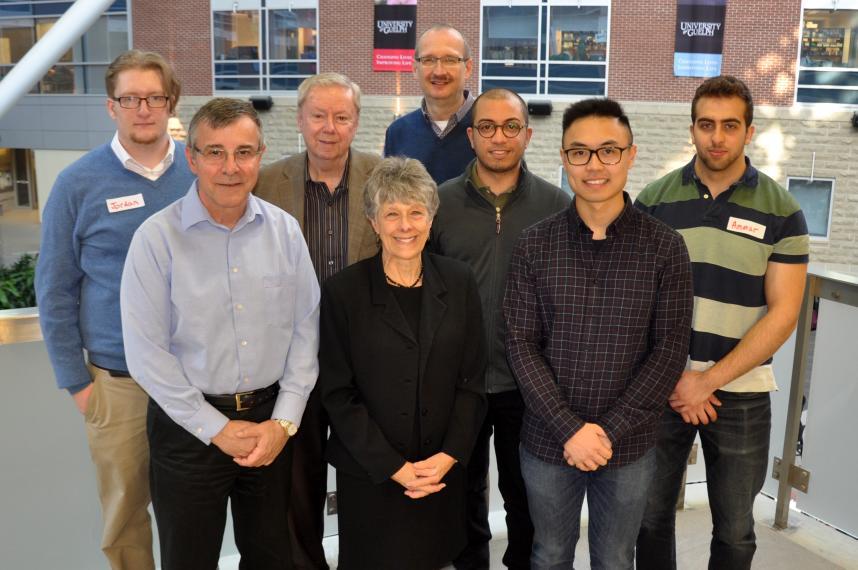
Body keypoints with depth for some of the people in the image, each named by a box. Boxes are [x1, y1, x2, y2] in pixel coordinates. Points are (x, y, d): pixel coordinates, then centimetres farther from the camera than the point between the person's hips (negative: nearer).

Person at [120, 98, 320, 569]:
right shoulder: (157, 238, -11)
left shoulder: (284, 229, -1)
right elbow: (147, 353, -11)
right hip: (189, 426, -3)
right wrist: (217, 429, -10)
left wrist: (284, 421, -6)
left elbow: (305, 329, 1)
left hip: (272, 420, 3)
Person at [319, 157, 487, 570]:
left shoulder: (458, 282, -1)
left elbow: (471, 381, 2)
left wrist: (448, 455, -8)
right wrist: (394, 467, -11)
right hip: (370, 475, -2)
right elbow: (338, 393, -8)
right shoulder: (343, 291, -9)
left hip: (444, 472, 2)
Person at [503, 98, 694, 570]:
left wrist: (609, 431, -13)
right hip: (546, 442, 1)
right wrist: (569, 428, -15)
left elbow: (670, 351, -7)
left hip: (630, 445, 0)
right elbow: (521, 345, -7)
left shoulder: (665, 248, -7)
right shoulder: (534, 245, -6)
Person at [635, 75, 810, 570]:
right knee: (652, 518, 13)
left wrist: (709, 381, -13)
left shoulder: (782, 211, -3)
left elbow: (783, 313, -7)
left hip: (741, 393, 0)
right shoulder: (654, 201, -1)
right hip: (660, 387, 1)